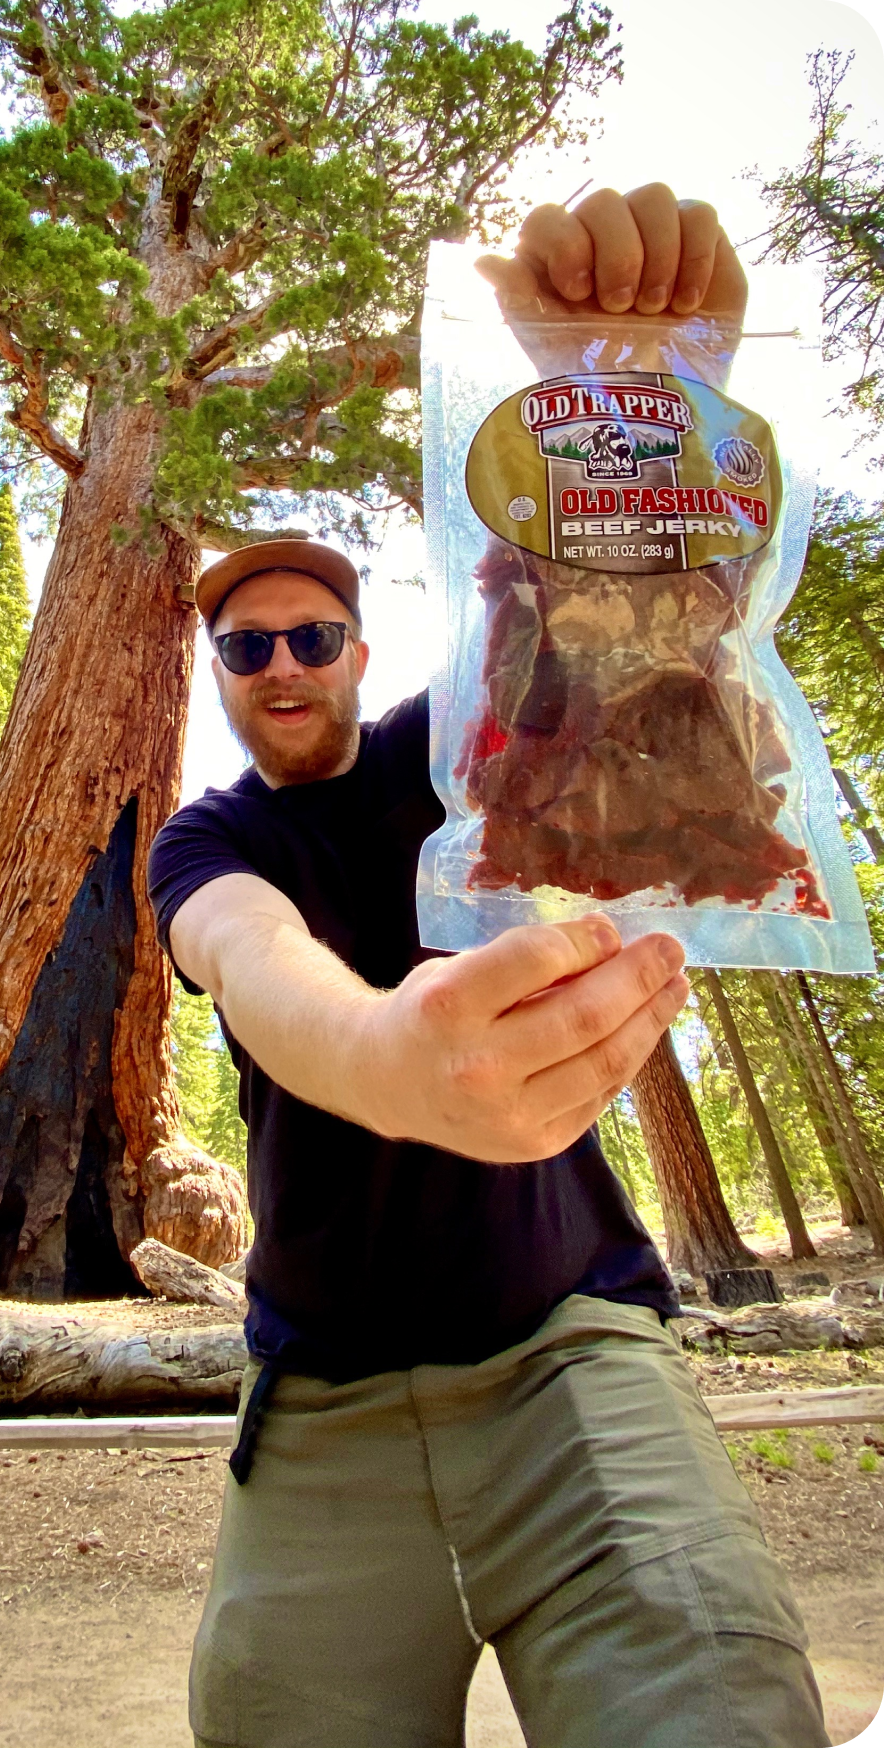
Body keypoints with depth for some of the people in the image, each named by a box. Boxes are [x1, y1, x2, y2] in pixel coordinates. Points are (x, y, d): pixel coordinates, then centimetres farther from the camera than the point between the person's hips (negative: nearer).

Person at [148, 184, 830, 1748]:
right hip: (324, 1412, 1)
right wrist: (390, 1058, -45)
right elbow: (251, 962, -22)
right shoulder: (204, 845, 3)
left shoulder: (450, 749, 6)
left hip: (564, 1348, 0)